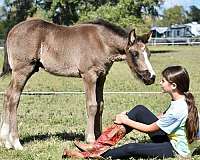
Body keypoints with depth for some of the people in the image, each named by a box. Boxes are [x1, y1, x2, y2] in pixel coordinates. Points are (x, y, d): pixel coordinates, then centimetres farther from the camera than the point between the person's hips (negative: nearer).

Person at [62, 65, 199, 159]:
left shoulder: (178, 109, -27)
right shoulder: (179, 100, 1)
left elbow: (150, 129, -18)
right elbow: (161, 118, 12)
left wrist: (126, 121, -7)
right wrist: (127, 118, 8)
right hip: (168, 138, 10)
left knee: (131, 149, -27)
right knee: (139, 110, 0)